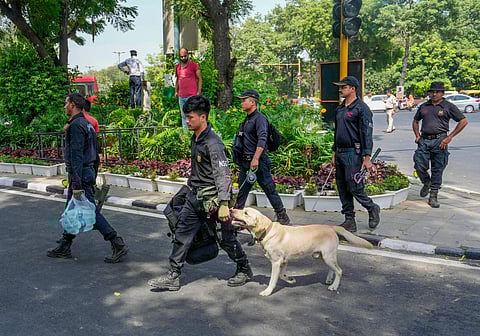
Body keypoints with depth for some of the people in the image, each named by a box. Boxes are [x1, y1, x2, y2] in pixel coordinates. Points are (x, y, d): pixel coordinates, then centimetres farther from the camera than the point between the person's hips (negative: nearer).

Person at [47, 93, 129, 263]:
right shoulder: (87, 124, 15)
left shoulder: (76, 125, -16)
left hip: (80, 173, -10)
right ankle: (64, 247, 29)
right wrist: (93, 176, 23)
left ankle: (118, 244, -8)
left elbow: (76, 155, -23)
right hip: (89, 171, 10)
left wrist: (76, 182, -26)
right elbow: (95, 154, 19)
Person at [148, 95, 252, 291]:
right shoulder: (195, 138, 9)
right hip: (195, 196, 9)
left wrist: (224, 204, -29)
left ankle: (244, 270, 27)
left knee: (226, 238, 5)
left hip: (212, 198, -9)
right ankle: (173, 276, 15)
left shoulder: (213, 143, -19)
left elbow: (223, 174, -24)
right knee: (182, 233, 7)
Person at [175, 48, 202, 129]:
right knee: (183, 116, 9)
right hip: (181, 96, 6)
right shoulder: (177, 66, 13)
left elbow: (199, 79, -2)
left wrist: (199, 92, -8)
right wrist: (176, 91, 18)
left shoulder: (194, 65, -3)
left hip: (191, 96, -6)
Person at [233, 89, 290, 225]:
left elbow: (262, 140, -24)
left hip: (258, 161, -9)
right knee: (242, 189, 13)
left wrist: (256, 159, -31)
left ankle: (282, 215, 7)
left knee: (269, 188, -3)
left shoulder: (259, 118, -12)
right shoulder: (247, 119, 17)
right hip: (245, 161, 9)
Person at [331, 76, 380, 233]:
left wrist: (367, 158, -18)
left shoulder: (361, 108, -9)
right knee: (343, 189, 8)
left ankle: (372, 208, 18)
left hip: (353, 154, -8)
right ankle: (349, 221, 16)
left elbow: (367, 134, -13)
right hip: (340, 153, 8)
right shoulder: (339, 109, 16)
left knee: (354, 188, -8)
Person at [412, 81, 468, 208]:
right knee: (419, 166, -4)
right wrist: (417, 135, 11)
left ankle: (433, 196, 12)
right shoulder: (423, 106, 13)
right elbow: (415, 121, 27)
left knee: (437, 170, 2)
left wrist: (449, 137, -5)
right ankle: (426, 183, 28)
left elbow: (463, 121, 1)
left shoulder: (448, 106, 1)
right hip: (424, 140, 3)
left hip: (439, 141, -3)